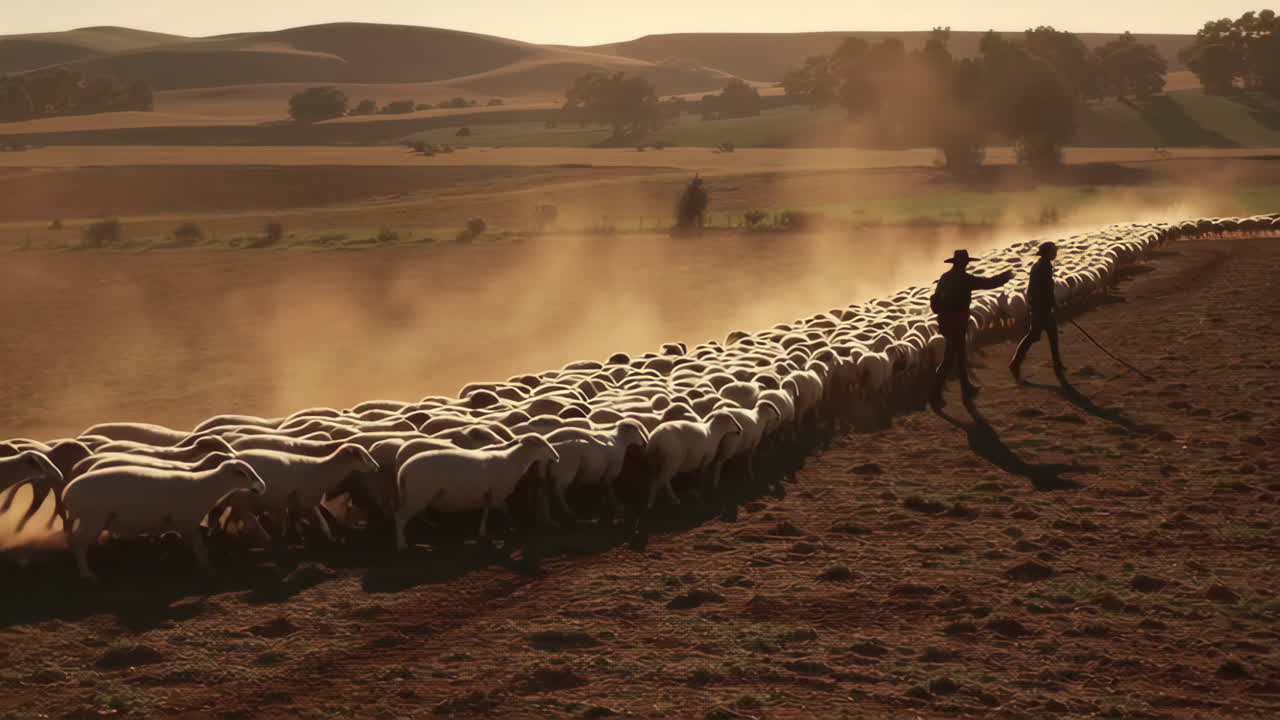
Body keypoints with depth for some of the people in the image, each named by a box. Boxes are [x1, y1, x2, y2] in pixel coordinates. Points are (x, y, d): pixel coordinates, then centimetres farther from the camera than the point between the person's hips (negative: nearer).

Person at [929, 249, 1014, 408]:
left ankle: (967, 388, 32)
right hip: (957, 325, -8)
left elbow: (935, 300, 11)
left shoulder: (945, 278, 6)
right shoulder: (964, 279, -16)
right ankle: (935, 394, -7)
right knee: (949, 360, -4)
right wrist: (1005, 276, 6)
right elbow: (988, 283, -10)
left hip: (945, 322, 8)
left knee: (961, 355, 21)